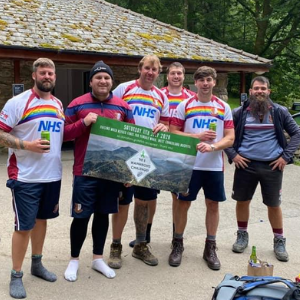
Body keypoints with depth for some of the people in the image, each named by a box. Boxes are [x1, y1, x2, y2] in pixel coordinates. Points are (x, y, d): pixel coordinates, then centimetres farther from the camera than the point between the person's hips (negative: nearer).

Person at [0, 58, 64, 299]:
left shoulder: (58, 105, 11)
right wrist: (27, 145, -23)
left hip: (53, 175, 6)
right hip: (26, 177, -6)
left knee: (42, 219, 17)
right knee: (24, 225, 1)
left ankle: (37, 264, 34)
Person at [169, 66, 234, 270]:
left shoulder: (224, 108, 4)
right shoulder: (185, 105, 1)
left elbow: (230, 138, 0)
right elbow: (173, 132, -3)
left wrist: (212, 146, -19)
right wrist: (197, 136, -14)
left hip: (215, 166, 2)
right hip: (189, 164, -1)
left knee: (213, 205, 8)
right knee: (183, 203, 5)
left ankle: (210, 248, 22)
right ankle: (178, 245, 21)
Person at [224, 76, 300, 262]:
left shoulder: (280, 112, 1)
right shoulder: (240, 112, 1)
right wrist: (232, 154, -3)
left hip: (272, 166, 0)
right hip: (245, 164, 1)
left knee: (274, 204, 10)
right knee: (242, 201, 10)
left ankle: (279, 241, 26)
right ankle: (242, 236, 30)